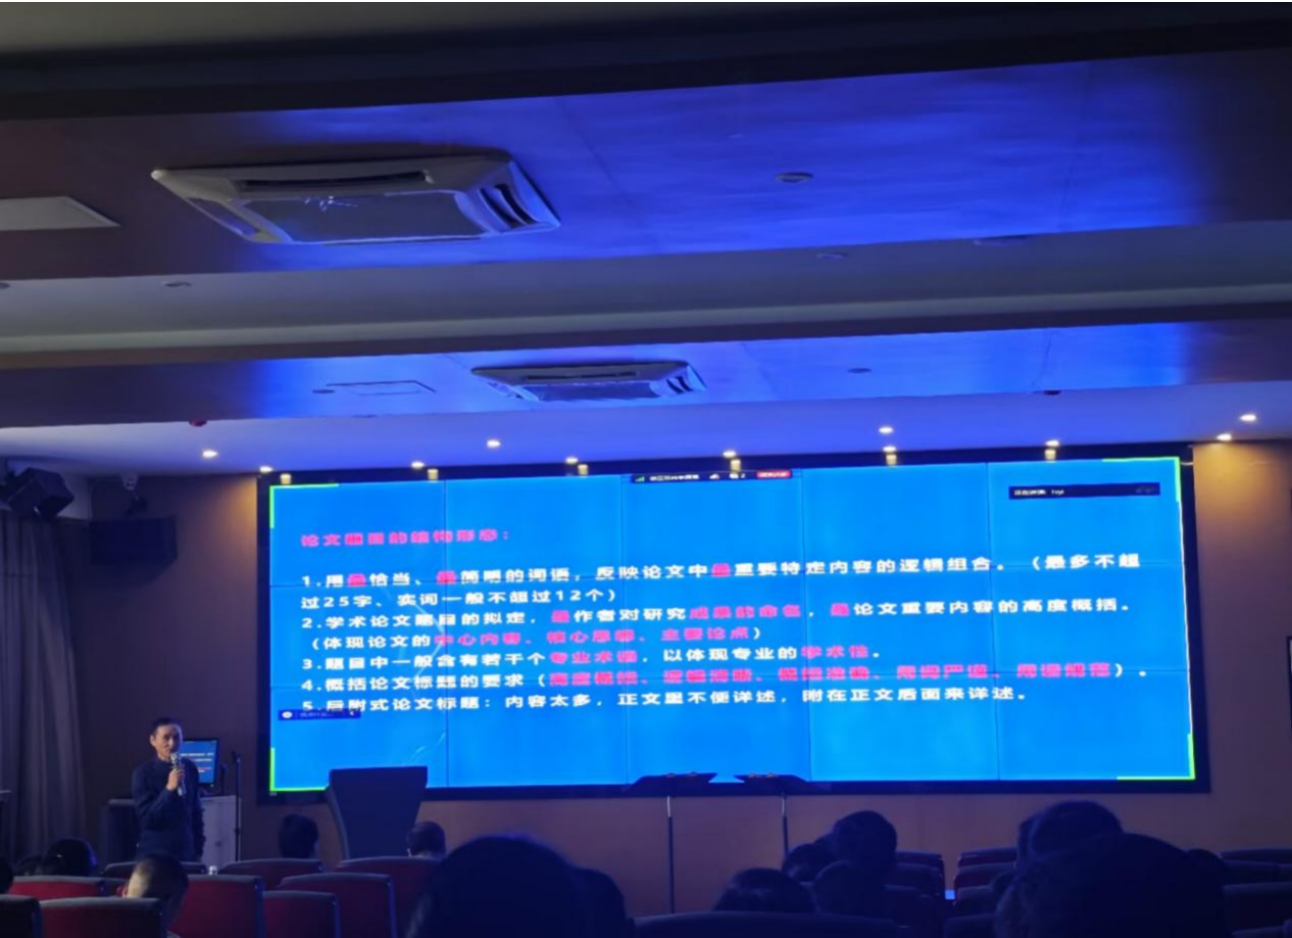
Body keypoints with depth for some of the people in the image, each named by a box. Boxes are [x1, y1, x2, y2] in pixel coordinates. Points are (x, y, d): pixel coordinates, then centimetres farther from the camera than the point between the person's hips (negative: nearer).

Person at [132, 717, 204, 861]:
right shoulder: (143, 774, -9)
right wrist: (169, 789, -24)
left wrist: (198, 850, 12)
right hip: (155, 855, -4)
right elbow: (146, 819, -14)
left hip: (186, 852, 4)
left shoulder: (190, 769, 4)